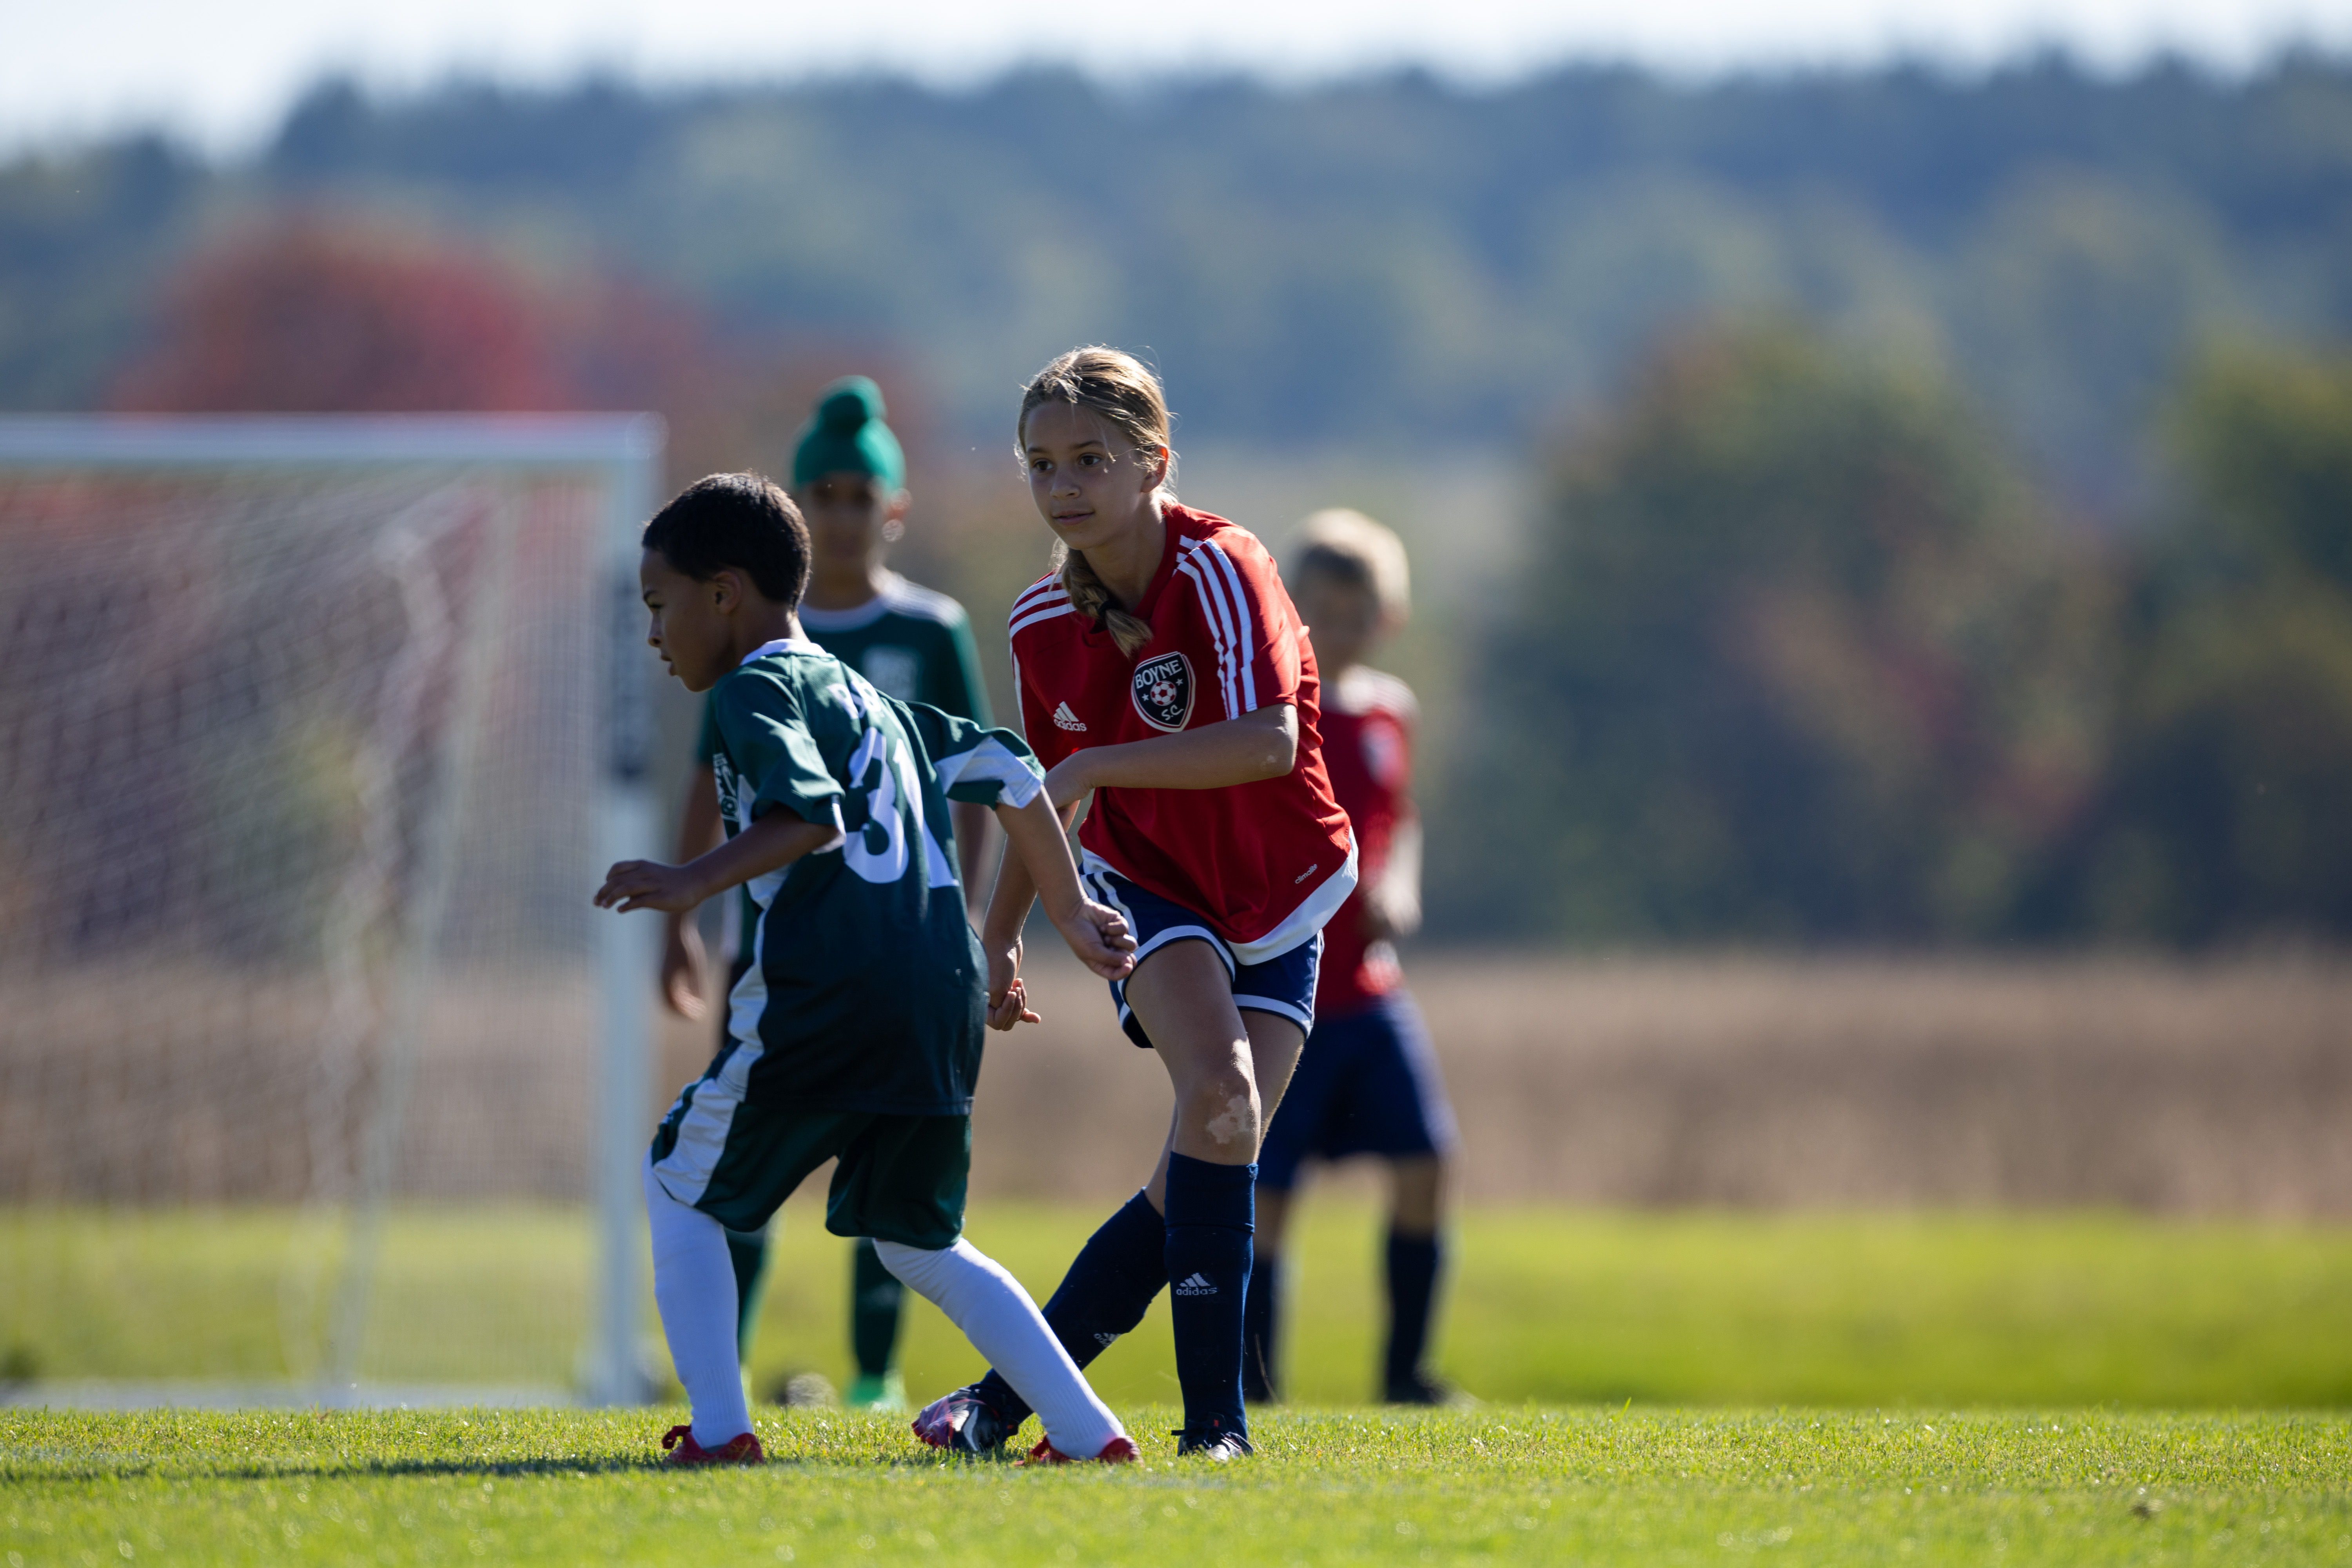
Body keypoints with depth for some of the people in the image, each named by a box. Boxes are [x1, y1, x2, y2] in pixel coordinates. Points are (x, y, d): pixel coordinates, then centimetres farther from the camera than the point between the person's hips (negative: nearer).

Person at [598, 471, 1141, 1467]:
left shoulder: (755, 689, 0)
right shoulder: (870, 700, 25)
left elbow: (812, 815, -17)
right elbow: (1011, 776, 26)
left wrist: (693, 884, -22)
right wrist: (1068, 910, 33)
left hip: (824, 995, -8)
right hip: (944, 998, 8)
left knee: (681, 1188, 10)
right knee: (918, 1241, 19)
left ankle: (717, 1428, -1)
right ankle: (1087, 1431, 8)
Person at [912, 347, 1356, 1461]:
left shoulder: (1220, 570, -22)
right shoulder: (1043, 625, -6)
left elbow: (1269, 743, -37)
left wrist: (1099, 766, -37)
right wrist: (1002, 932, 15)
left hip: (1274, 905, -1)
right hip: (1147, 887, 1)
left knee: (1202, 1183, -5)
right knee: (1216, 1089, -27)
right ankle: (1214, 1419, -28)